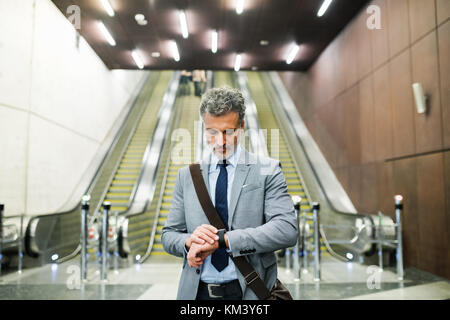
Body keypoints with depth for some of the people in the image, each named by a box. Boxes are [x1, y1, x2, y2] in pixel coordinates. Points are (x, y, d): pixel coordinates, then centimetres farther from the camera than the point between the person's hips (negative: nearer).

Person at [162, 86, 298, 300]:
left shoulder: (267, 170, -6)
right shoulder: (187, 175, 3)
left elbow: (287, 229, -17)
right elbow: (168, 235, 5)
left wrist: (223, 240, -23)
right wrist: (189, 241, -17)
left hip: (248, 291, -2)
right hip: (196, 291, 2)